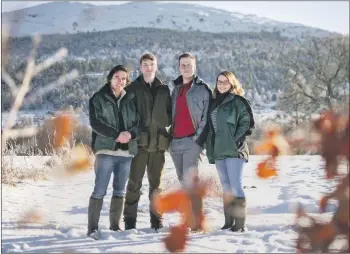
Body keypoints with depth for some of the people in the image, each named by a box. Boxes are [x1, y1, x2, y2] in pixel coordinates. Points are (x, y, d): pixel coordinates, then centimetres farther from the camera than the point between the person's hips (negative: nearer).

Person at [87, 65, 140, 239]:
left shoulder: (131, 99, 12)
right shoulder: (98, 98, 3)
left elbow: (140, 122, 7)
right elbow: (95, 123, -8)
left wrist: (131, 134, -14)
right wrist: (117, 134, -17)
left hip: (127, 152, 4)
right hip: (106, 150, -4)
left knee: (120, 191, 9)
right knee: (100, 190, -7)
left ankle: (115, 226, 16)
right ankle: (93, 228, -4)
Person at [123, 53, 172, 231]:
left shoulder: (164, 90, 12)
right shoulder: (132, 89, 5)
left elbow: (170, 113, 18)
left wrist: (165, 124, 1)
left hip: (159, 142, 3)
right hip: (139, 141, -3)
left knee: (156, 183, 9)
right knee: (134, 183, -3)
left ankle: (157, 219, 16)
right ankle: (130, 219, 3)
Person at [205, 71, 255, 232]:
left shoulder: (238, 101, -2)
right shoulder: (214, 102, 18)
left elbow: (247, 122, -8)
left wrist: (237, 139, -15)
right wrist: (210, 148, 13)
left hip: (234, 150, -7)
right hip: (218, 151, 7)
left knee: (235, 186, -10)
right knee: (226, 187, 10)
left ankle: (240, 223, -8)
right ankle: (228, 221, 14)